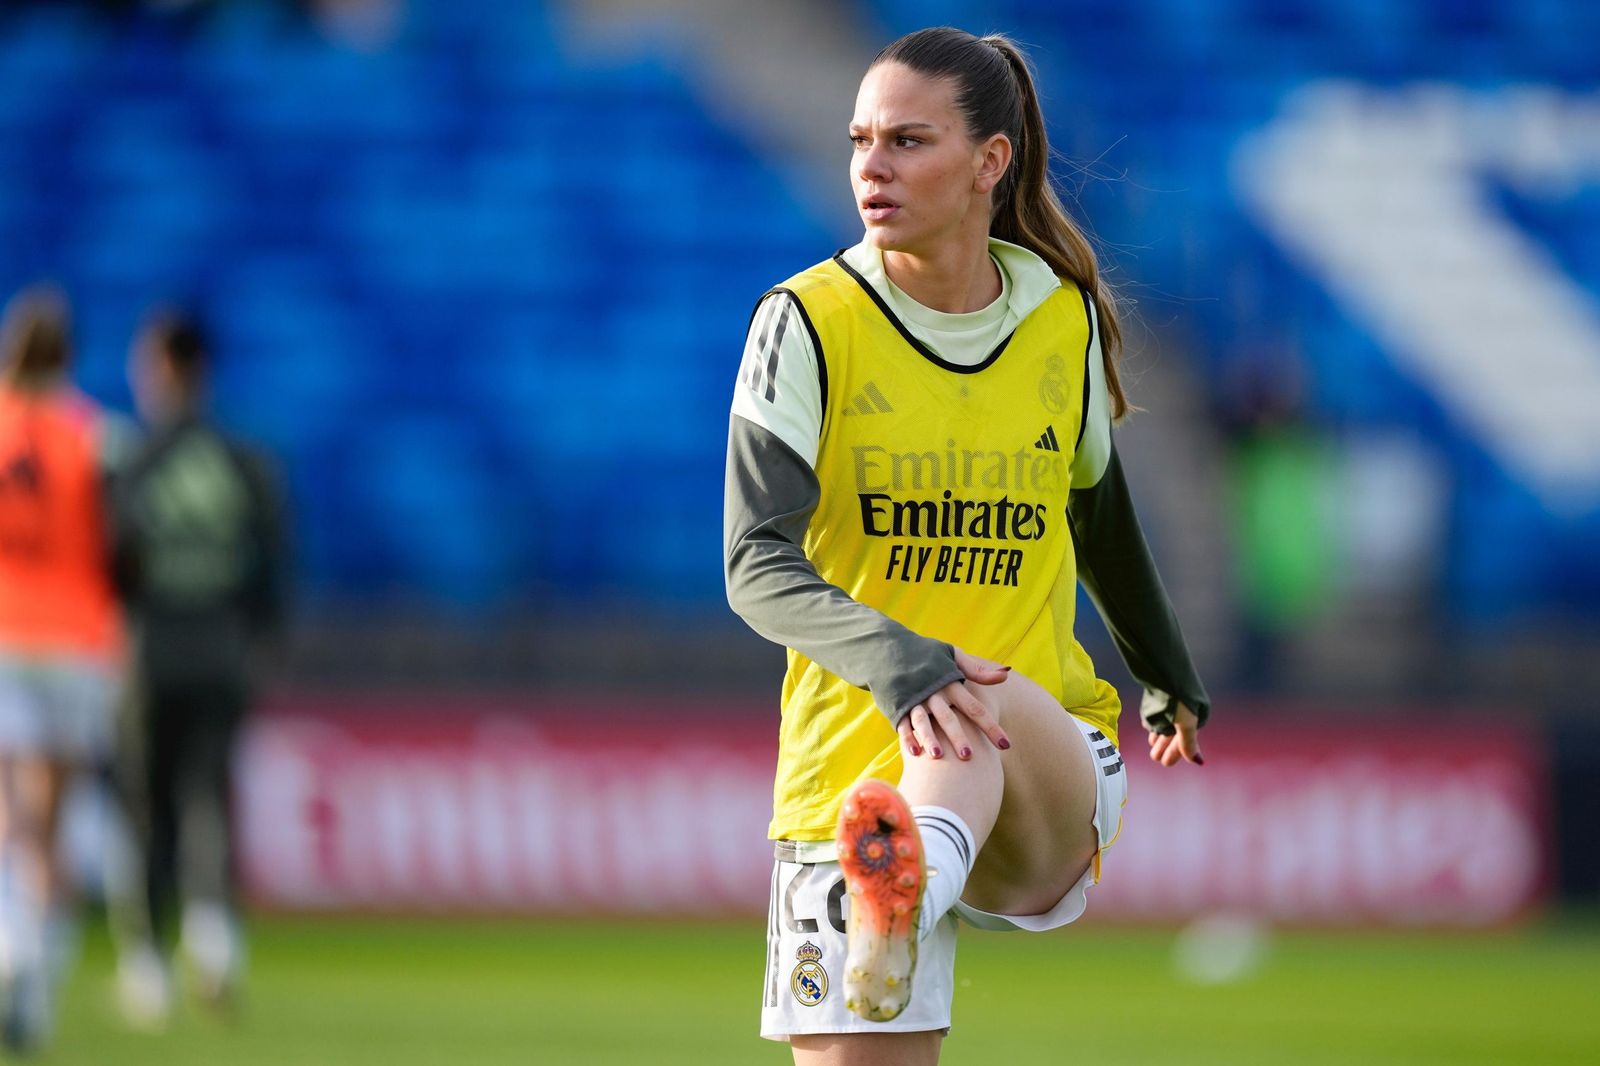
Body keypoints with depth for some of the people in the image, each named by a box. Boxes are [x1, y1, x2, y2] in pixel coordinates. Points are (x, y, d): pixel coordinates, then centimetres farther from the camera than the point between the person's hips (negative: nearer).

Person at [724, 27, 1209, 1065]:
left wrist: (1171, 681, 41)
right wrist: (899, 663, -32)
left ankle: (912, 895, -67)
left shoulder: (1067, 317, 7)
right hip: (854, 773, 0)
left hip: (1053, 780, 0)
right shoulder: (808, 322, -3)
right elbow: (758, 567, -13)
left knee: (996, 702, -35)